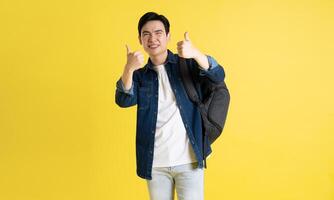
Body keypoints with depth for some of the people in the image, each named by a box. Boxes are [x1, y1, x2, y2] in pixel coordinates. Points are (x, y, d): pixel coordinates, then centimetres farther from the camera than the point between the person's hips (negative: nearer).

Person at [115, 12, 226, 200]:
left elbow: (218, 76, -15)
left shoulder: (187, 64, 2)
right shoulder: (140, 75, 8)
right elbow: (124, 100, -10)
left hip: (189, 159, -2)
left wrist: (196, 54, -34)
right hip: (155, 163, 3)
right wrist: (129, 69, -29)